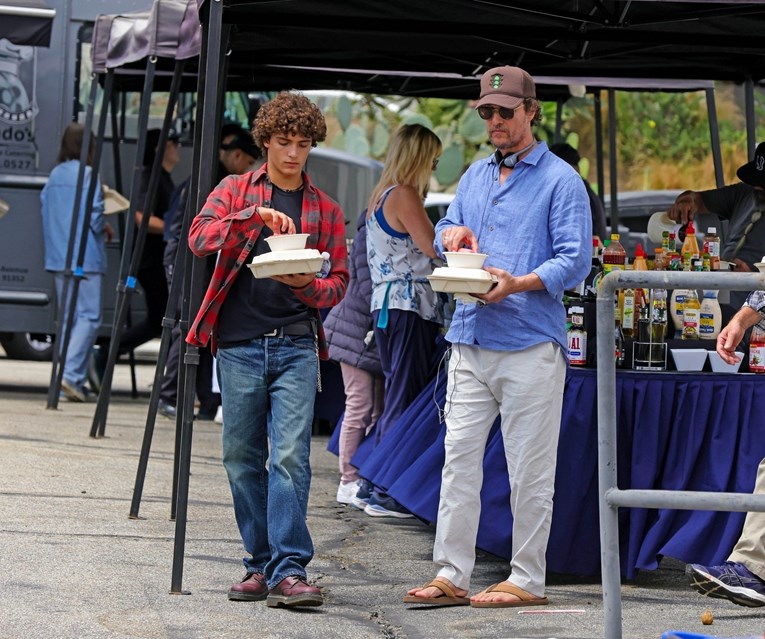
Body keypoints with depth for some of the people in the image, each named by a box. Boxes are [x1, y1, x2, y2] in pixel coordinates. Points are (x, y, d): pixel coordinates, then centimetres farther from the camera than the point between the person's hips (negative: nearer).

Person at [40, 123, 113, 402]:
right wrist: (106, 230, 6)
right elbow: (94, 216, -14)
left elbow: (45, 209, 13)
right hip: (85, 256, -7)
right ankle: (71, 374, -18)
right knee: (88, 316, -5)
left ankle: (69, 381, 12)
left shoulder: (55, 175, 10)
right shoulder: (87, 175, -10)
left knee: (67, 317, 12)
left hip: (57, 256, 7)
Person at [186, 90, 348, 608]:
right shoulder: (237, 192, 8)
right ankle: (261, 564, 15)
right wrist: (255, 216, -22)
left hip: (297, 346, -1)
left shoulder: (326, 210, 12)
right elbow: (199, 238, -9)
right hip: (239, 345, 1)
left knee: (291, 457, -11)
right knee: (243, 459, 5)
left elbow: (339, 281, 11)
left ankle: (289, 570, -14)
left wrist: (308, 285, -11)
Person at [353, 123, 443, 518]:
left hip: (387, 306, 10)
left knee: (394, 399, 14)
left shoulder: (381, 197, 19)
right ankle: (388, 494, -7)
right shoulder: (403, 196, -11)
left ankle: (371, 487, 15)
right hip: (409, 307, -10)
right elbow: (434, 249, -14)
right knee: (405, 400, -8)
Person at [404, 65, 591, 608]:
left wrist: (517, 284, -22)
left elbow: (576, 260, -9)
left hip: (531, 344, -6)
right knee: (460, 459, 3)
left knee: (529, 470, -1)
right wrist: (451, 234, 0)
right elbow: (445, 233, 25)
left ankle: (528, 579, 6)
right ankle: (452, 575, 6)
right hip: (471, 339, 6)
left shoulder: (561, 180, -2)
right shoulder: (475, 176, 19)